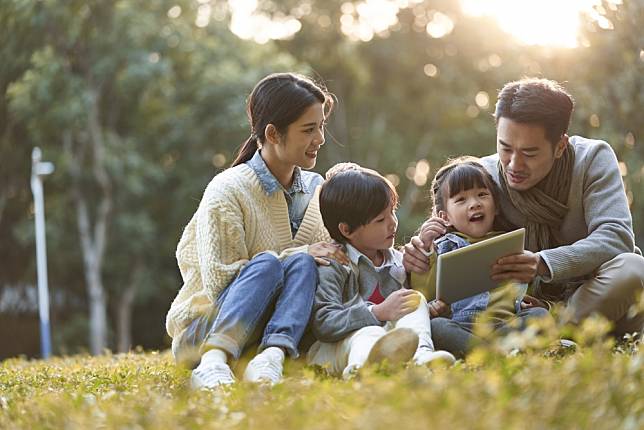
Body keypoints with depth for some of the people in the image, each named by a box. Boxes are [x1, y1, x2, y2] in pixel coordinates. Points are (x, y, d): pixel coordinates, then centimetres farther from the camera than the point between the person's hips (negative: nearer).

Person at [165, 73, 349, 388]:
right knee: (266, 263, -31)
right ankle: (212, 363, -48)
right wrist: (298, 255, -19)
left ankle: (272, 357, -43)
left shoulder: (315, 188, 8)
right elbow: (219, 281, -16)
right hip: (202, 332, -4)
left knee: (304, 264, -23)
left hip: (271, 328, 5)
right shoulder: (227, 190, -11)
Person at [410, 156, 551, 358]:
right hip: (459, 325, -2)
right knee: (435, 326, -33)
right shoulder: (442, 247, 18)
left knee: (539, 314, -25)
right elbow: (424, 295, 7)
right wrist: (424, 250, -1)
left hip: (506, 323, 2)